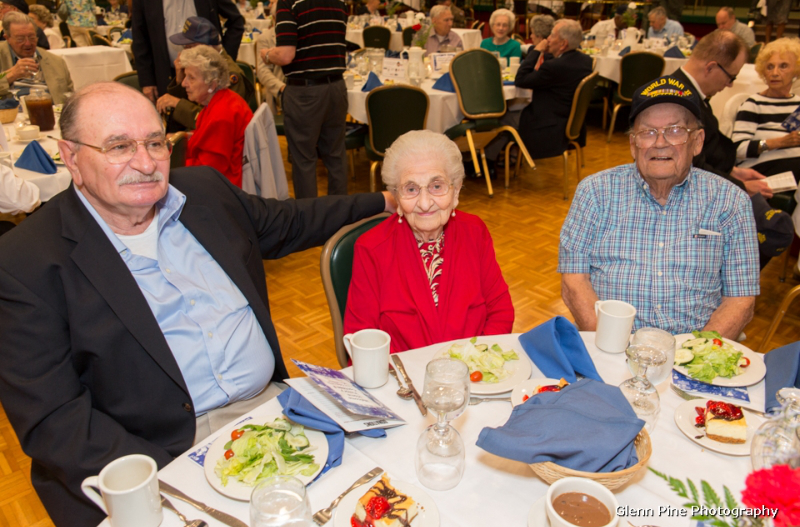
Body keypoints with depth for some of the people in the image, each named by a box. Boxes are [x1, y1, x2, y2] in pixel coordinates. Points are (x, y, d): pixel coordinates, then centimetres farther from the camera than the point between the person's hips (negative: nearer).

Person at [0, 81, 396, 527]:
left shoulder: (205, 189, 8)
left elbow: (289, 222, 24)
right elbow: (51, 420, -11)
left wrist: (385, 202, 27)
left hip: (272, 404, 5)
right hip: (167, 454, -4)